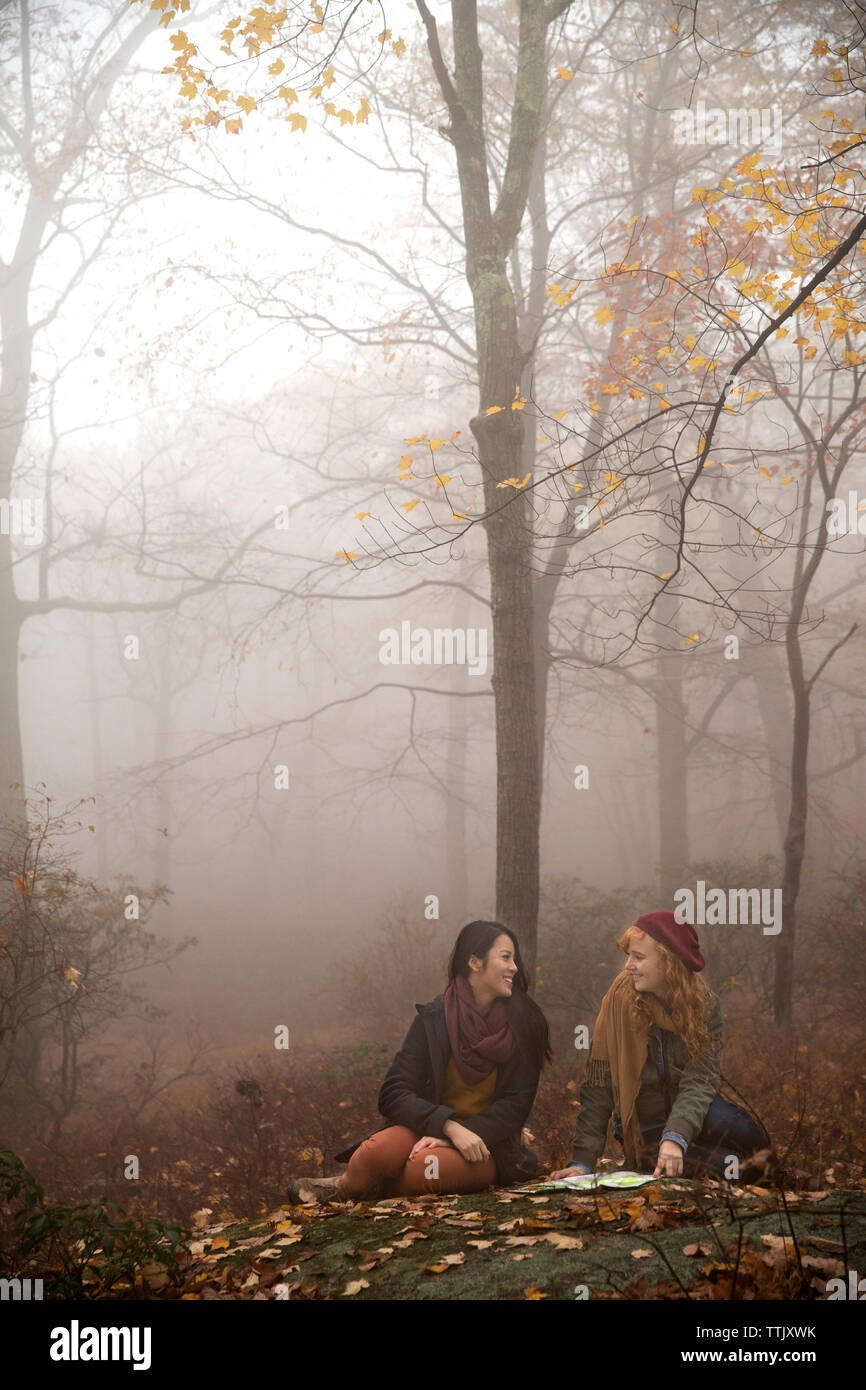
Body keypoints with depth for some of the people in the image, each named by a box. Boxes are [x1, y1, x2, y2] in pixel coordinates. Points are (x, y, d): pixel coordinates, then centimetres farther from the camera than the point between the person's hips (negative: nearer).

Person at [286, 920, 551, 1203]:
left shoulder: (524, 1023, -2)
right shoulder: (433, 1018, -3)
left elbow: (516, 1103, -4)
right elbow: (393, 1094, -8)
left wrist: (457, 1136, -17)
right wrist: (449, 1126, -24)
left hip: (486, 1146, 0)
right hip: (427, 1128, 0)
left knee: (426, 1166, -35)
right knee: (378, 1151, -35)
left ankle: (346, 1190, -9)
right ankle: (348, 1186, -2)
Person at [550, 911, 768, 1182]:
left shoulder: (705, 1004, -11)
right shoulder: (620, 999, -16)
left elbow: (699, 1080, -22)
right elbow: (598, 1085, -16)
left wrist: (675, 1137, -40)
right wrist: (583, 1161, -23)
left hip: (690, 1109, 2)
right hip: (644, 1129, -2)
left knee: (748, 1135, -29)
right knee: (728, 1168, -26)